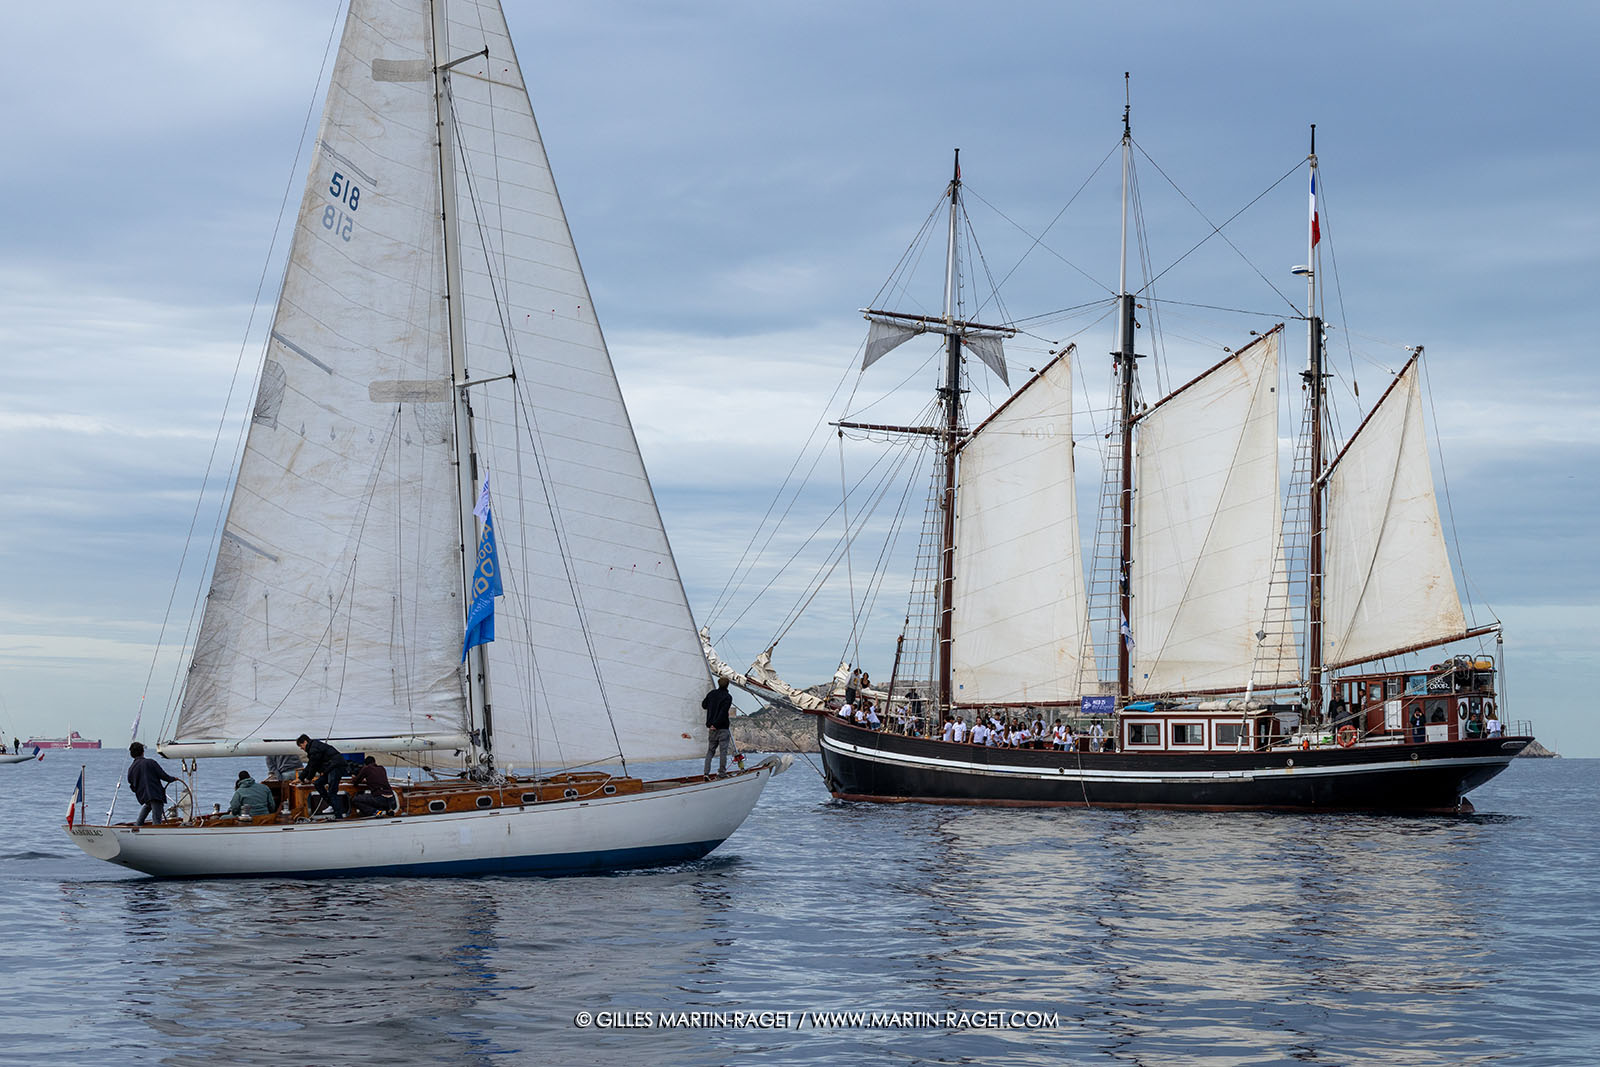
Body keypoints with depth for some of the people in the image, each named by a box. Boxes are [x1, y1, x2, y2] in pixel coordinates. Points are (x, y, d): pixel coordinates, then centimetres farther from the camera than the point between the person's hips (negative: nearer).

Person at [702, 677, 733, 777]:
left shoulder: (711, 693, 7)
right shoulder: (727, 697, -10)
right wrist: (716, 724, -17)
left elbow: (704, 705, 19)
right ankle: (722, 772, 2)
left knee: (710, 750, 10)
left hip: (711, 727, 5)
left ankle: (706, 773, 3)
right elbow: (723, 712, -19)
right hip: (723, 728, -5)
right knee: (723, 750, 2)